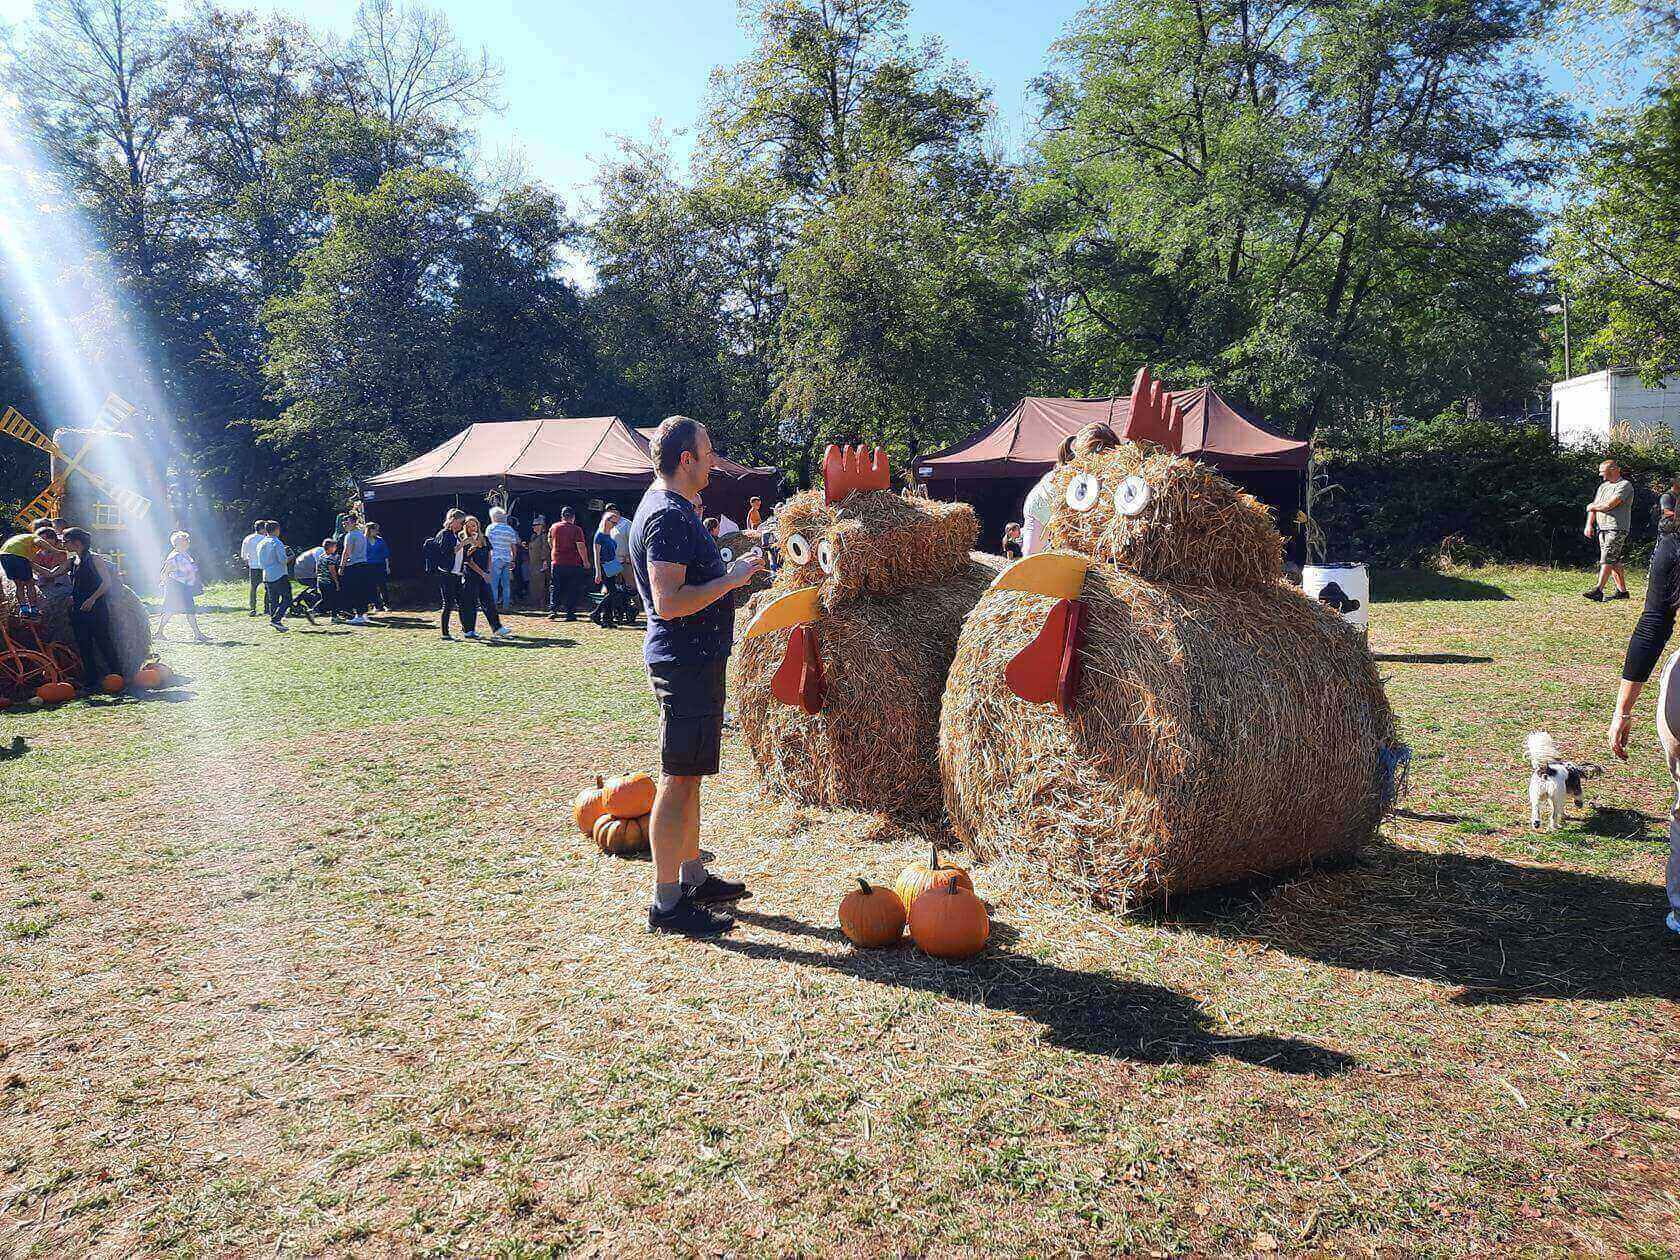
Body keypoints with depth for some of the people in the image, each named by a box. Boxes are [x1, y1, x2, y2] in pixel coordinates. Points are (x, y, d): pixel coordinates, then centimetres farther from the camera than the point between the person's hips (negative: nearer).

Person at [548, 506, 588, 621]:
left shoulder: (554, 527, 4)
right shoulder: (576, 529, -8)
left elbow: (550, 543, 16)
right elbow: (581, 547, -11)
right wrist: (585, 561, -2)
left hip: (557, 562, 3)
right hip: (573, 564, -3)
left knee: (555, 588, 11)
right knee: (572, 590, 5)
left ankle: (553, 610, 0)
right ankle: (570, 613, 3)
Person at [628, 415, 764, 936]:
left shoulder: (675, 508, 15)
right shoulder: (668, 517, -18)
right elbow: (669, 602, -26)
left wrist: (728, 565, 16)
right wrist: (733, 578, -19)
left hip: (693, 660, 11)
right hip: (684, 662, -11)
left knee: (687, 774, 18)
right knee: (678, 779, -5)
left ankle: (693, 876, 31)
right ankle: (666, 903, 4)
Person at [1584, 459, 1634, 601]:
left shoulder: (1625, 485, -7)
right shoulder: (1603, 486, 19)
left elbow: (1609, 505, -17)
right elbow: (1594, 506, 16)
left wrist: (1592, 506, 1)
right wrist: (1589, 524, 4)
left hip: (1617, 528, -8)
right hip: (1602, 528, 8)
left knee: (1607, 560, -16)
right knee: (1614, 562, 10)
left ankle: (1598, 591, -23)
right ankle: (1622, 591, 16)